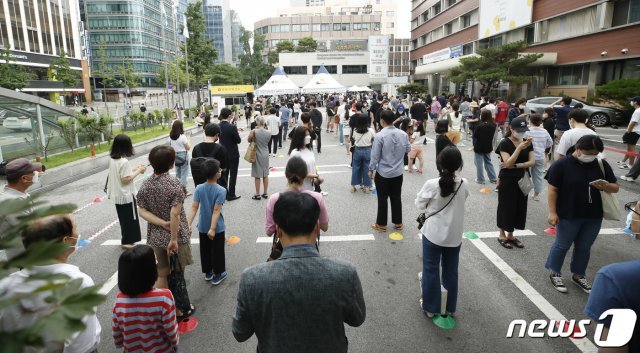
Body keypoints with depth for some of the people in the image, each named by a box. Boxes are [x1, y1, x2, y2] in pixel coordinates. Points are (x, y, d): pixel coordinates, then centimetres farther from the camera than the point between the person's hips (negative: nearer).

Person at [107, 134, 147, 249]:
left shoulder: (112, 160, 4)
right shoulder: (124, 161, -22)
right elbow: (125, 180, -23)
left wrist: (134, 169, 8)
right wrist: (138, 171, -14)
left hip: (117, 195, 8)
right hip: (126, 195, -8)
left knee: (124, 218, 19)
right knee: (130, 218, 6)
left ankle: (126, 239, 31)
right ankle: (127, 241, 14)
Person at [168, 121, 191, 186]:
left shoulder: (170, 137, -2)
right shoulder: (183, 137, -19)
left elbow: (170, 147, 6)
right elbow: (188, 148, -12)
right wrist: (187, 141, 3)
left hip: (174, 156, 6)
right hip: (183, 156, -6)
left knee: (177, 173, 21)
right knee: (184, 173, 4)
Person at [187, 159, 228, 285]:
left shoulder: (199, 188, -7)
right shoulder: (221, 190, -19)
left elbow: (194, 207, -12)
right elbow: (216, 211, -24)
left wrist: (189, 224, -13)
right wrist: (212, 229, -25)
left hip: (202, 227, 4)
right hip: (217, 228, -4)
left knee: (205, 251, 19)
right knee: (217, 251, 12)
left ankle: (208, 272, 36)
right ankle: (217, 275, 25)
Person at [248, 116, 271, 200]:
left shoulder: (254, 131, -15)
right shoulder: (268, 132, -5)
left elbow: (249, 140, -1)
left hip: (257, 155, -4)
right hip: (265, 154, 4)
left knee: (257, 175, 4)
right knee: (265, 174, 14)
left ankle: (257, 194, 11)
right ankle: (265, 193, 22)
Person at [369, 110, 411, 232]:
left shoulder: (380, 135, -19)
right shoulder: (403, 134, -5)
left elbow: (375, 155, -14)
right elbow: (408, 150, 10)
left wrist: (371, 169, -1)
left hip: (383, 173, -4)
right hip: (398, 172, 4)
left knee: (382, 199, 8)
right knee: (396, 197, 16)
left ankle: (381, 224, 20)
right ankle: (398, 223, 28)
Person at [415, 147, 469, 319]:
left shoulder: (431, 184, -20)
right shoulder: (463, 184, -10)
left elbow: (419, 205, -7)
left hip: (433, 234, -3)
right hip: (454, 236, 3)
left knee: (431, 270, 13)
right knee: (451, 272, 18)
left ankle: (430, 307, 26)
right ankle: (450, 307, 33)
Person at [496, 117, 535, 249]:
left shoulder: (528, 143, 5)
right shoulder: (505, 143, -12)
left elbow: (532, 162, -4)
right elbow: (508, 163, -21)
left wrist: (515, 165, -17)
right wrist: (520, 148, -27)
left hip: (522, 180, 6)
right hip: (507, 180, -5)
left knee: (519, 207, 10)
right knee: (506, 207, 2)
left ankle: (510, 235, 23)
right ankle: (502, 235, 17)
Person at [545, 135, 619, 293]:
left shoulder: (601, 165, 1)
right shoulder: (561, 164, -12)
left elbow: (616, 187, 7)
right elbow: (553, 189, -12)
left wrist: (606, 186, -17)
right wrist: (553, 212, -16)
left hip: (594, 216, 5)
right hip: (568, 216, -4)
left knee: (584, 247, 16)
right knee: (562, 245, 9)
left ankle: (578, 275, 33)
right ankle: (554, 273, 26)